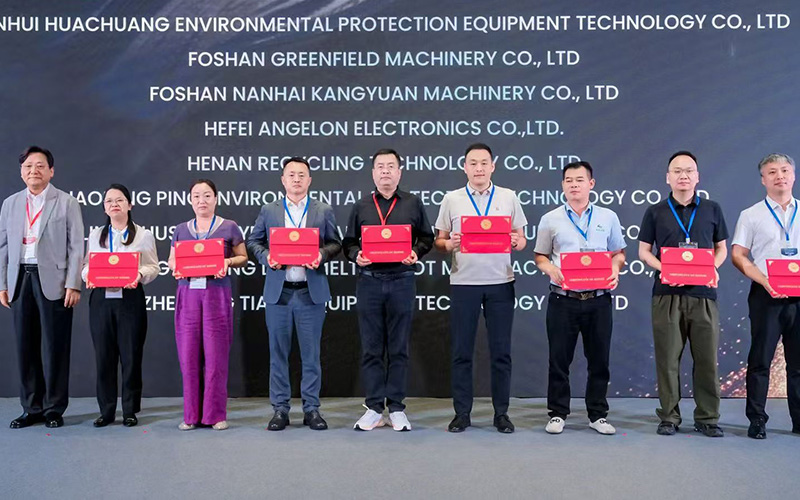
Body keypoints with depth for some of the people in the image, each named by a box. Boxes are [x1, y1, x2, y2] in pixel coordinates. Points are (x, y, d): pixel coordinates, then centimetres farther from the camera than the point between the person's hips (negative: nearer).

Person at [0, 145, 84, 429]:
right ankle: (31, 408, 17)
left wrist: (73, 285, -10)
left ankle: (54, 409, 11)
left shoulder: (66, 203, 1)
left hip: (53, 282, -4)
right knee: (26, 347, 7)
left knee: (54, 347, 0)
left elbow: (76, 247, -3)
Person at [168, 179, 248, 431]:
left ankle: (215, 414, 8)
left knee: (215, 354, -2)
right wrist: (176, 268, -5)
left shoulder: (229, 227, 5)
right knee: (188, 355, 2)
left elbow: (243, 257, 8)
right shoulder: (181, 229, 13)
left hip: (217, 294, -2)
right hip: (188, 294, 3)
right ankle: (191, 415, 13)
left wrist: (228, 262, -13)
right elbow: (171, 260, 17)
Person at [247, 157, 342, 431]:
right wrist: (267, 257, -8)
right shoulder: (268, 211, 9)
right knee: (278, 353, 5)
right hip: (278, 292, 1)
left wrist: (321, 255, -13)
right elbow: (253, 242, 11)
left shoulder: (324, 211, 8)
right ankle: (280, 408, 15)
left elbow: (335, 243, 7)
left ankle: (311, 408, 14)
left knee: (311, 353, 4)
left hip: (311, 291, -1)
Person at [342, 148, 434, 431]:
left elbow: (427, 238, 8)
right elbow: (349, 243, 12)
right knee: (371, 348, 4)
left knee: (399, 348, 3)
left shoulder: (413, 204, 8)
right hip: (369, 282, 1)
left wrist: (416, 253, -11)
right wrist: (356, 256, -8)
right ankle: (374, 408, 12)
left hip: (402, 281, -1)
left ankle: (396, 408, 12)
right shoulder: (361, 206, 12)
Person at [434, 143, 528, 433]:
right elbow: (439, 240, 8)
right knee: (461, 351, 4)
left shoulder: (508, 197, 8)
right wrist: (449, 244, -14)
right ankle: (462, 413, 14)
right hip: (463, 282, 0)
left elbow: (521, 239, 9)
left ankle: (501, 413, 15)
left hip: (501, 282, 0)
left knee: (501, 351, 5)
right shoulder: (451, 199, 8)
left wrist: (517, 242, -13)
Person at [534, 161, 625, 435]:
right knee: (559, 358, 4)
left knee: (599, 359, 7)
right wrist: (552, 270, -11)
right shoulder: (550, 219, 6)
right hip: (563, 299, -1)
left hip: (598, 299, 1)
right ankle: (558, 413, 16)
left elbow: (619, 253, 13)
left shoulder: (608, 217, 9)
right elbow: (540, 257, 9)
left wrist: (615, 270, -7)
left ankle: (598, 414, 20)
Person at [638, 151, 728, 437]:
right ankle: (669, 417, 12)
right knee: (668, 358, 2)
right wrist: (663, 268, -12)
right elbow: (644, 251, 8)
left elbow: (721, 249, 14)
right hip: (667, 294, -1)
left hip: (703, 294, 1)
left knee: (706, 357, 3)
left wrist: (713, 268, -7)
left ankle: (707, 418, 14)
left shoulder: (712, 210, 10)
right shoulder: (655, 212, 7)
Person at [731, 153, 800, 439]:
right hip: (766, 295, -2)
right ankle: (757, 420, 8)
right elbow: (738, 256, -1)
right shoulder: (751, 215, 5)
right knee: (761, 359, 1)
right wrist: (766, 281, -14)